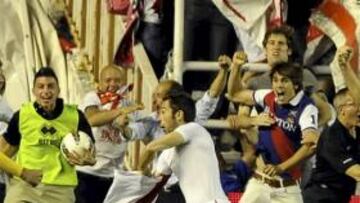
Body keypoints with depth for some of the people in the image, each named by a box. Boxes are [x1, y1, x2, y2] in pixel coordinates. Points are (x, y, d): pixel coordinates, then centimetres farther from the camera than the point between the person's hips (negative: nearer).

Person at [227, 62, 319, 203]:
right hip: (258, 182, 5)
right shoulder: (268, 97, 1)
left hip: (287, 188, -5)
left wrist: (281, 167, -41)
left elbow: (311, 145, -33)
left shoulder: (306, 108, -18)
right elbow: (236, 96, 17)